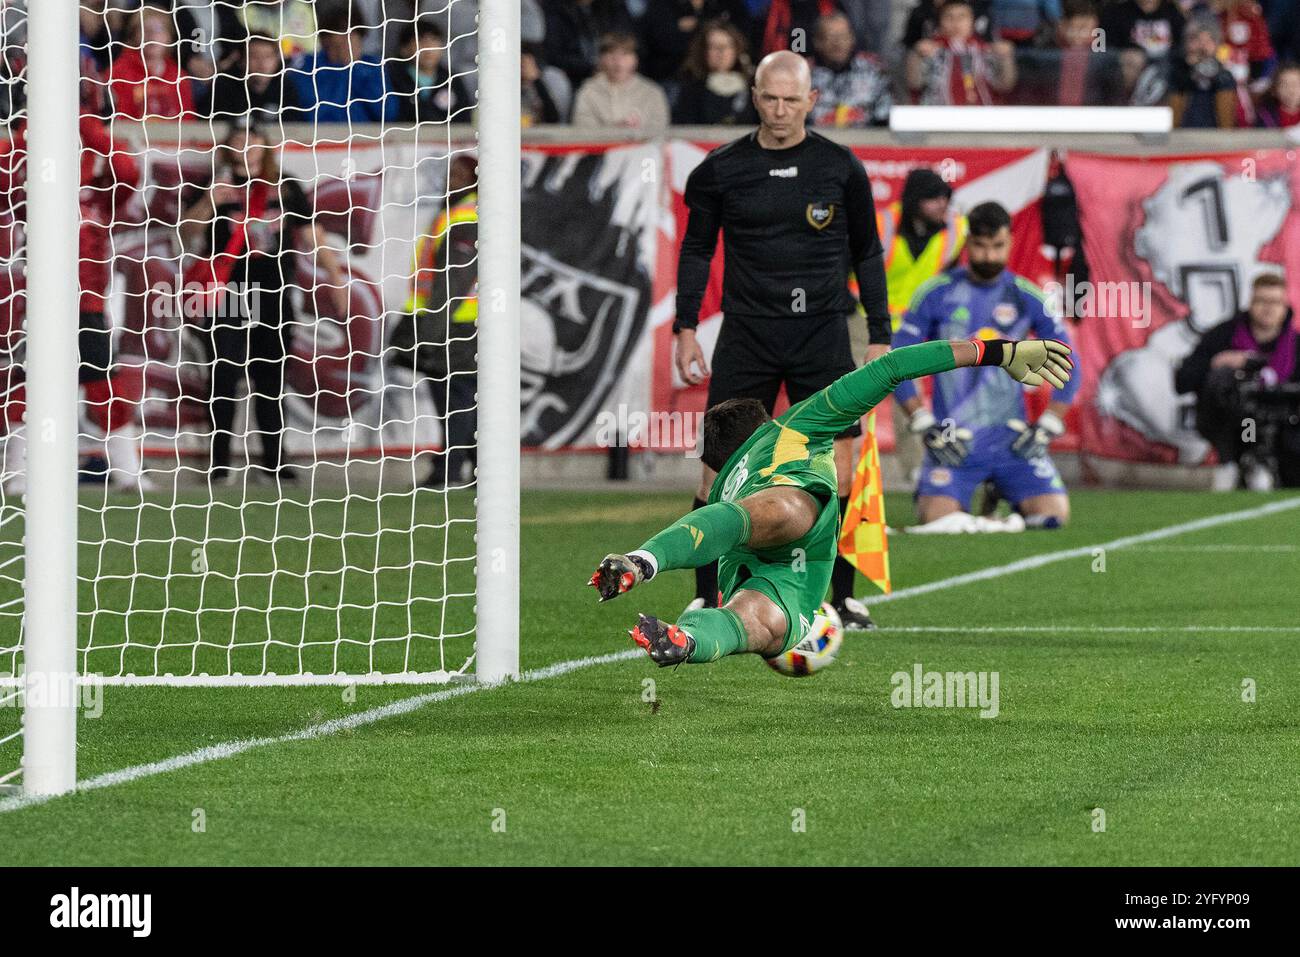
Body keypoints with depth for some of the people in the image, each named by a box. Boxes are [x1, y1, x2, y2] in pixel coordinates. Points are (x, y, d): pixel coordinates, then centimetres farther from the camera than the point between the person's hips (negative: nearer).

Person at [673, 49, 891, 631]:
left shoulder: (840, 168, 3)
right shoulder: (721, 170, 3)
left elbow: (866, 255, 11)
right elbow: (697, 249, 11)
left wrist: (879, 337, 7)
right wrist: (686, 327, 3)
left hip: (822, 333, 0)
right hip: (746, 333, 0)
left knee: (838, 465, -6)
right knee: (720, 463, -4)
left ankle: (843, 597, 5)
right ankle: (705, 598, 5)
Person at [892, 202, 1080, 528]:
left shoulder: (1027, 298, 4)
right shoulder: (937, 294, 0)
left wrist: (1046, 430, 0)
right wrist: (926, 426, -7)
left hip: (1011, 436, 1)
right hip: (953, 439, -1)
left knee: (1053, 514, -15)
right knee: (935, 518, -21)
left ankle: (1008, 499, 20)